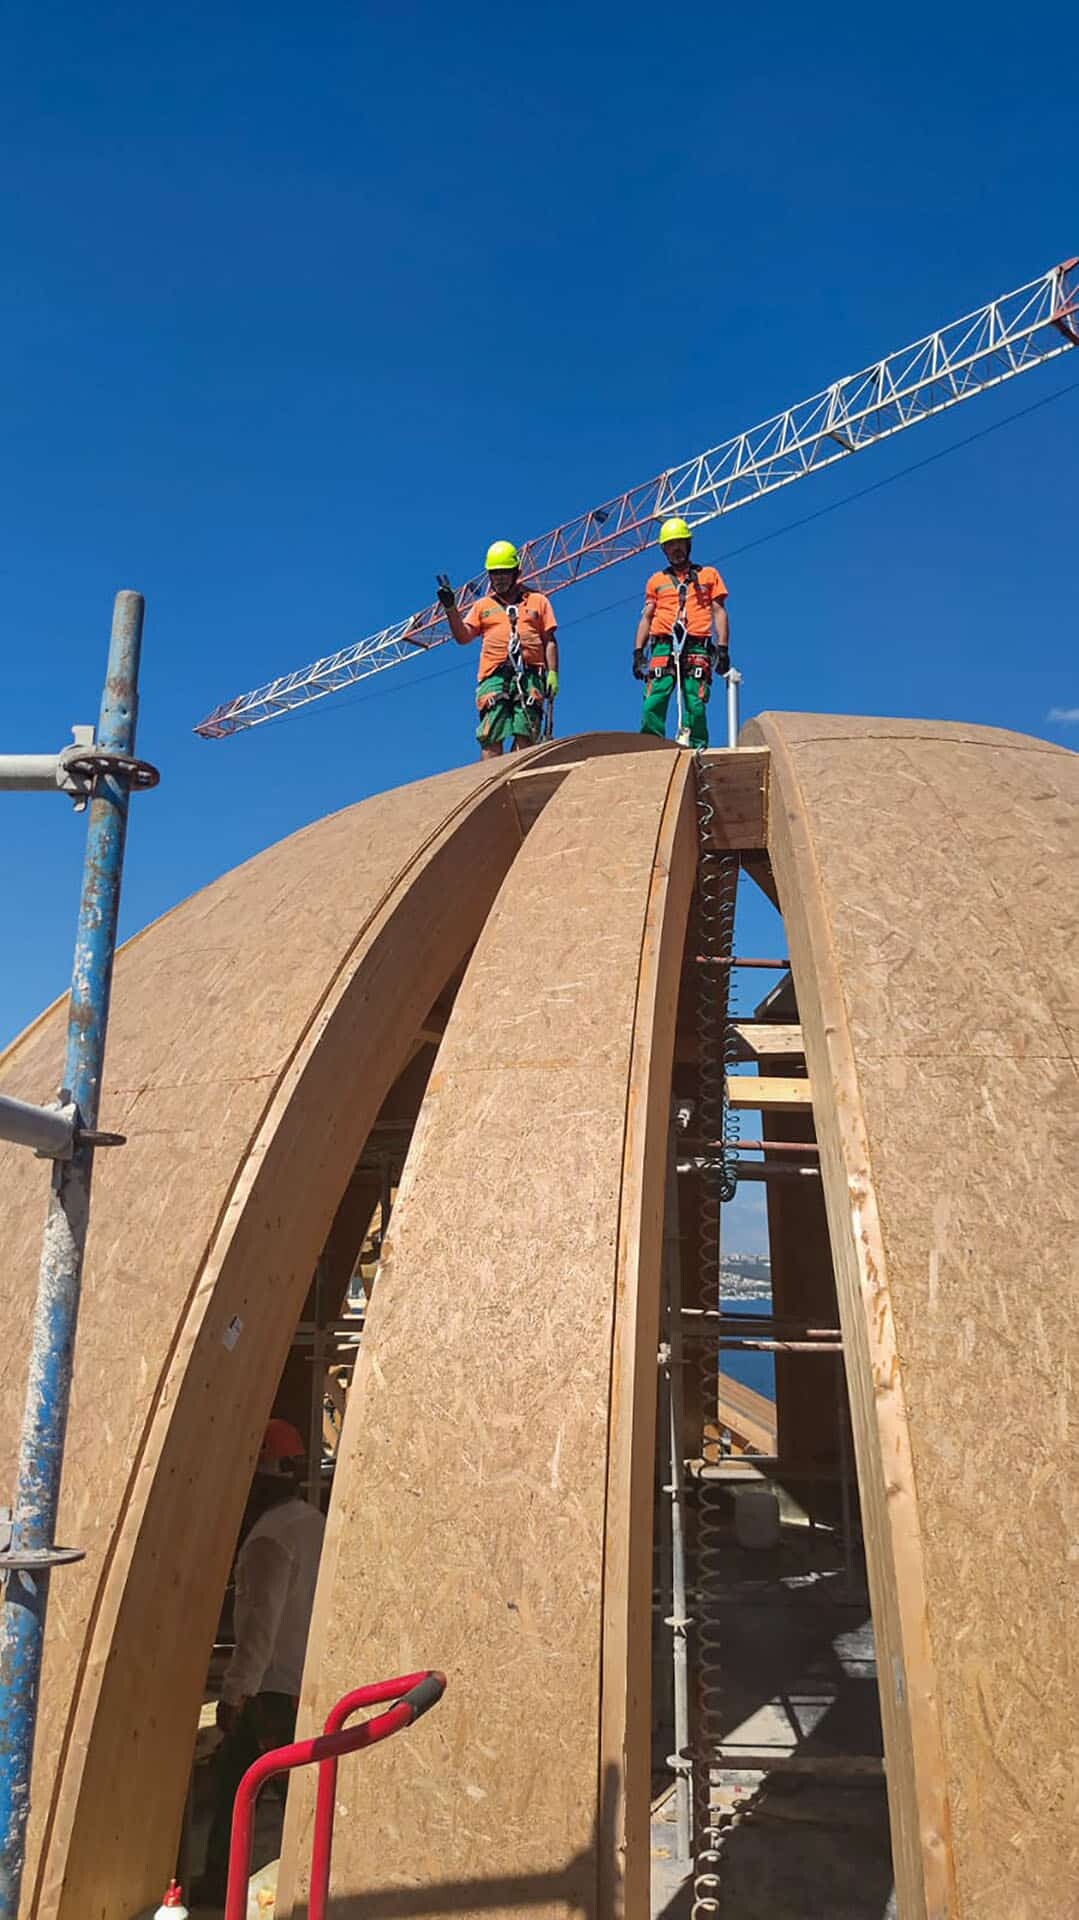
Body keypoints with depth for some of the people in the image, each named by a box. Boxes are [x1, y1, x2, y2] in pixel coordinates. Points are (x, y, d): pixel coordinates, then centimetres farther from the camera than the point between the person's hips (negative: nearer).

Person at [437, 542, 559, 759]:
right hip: (495, 677, 1)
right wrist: (451, 609, -3)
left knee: (525, 736, -13)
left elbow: (549, 641, 12)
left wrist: (552, 673, -1)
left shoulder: (537, 601, 19)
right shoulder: (482, 605, 22)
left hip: (529, 676, -1)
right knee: (491, 737, -11)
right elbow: (462, 637, 11)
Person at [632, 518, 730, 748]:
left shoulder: (708, 575, 19)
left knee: (695, 707, -12)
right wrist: (638, 651, 7)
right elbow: (646, 618, 19)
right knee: (652, 704, -13)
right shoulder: (656, 580, 23)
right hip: (663, 647, 1)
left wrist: (723, 649, -1)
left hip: (696, 648, -1)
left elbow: (719, 613, 11)